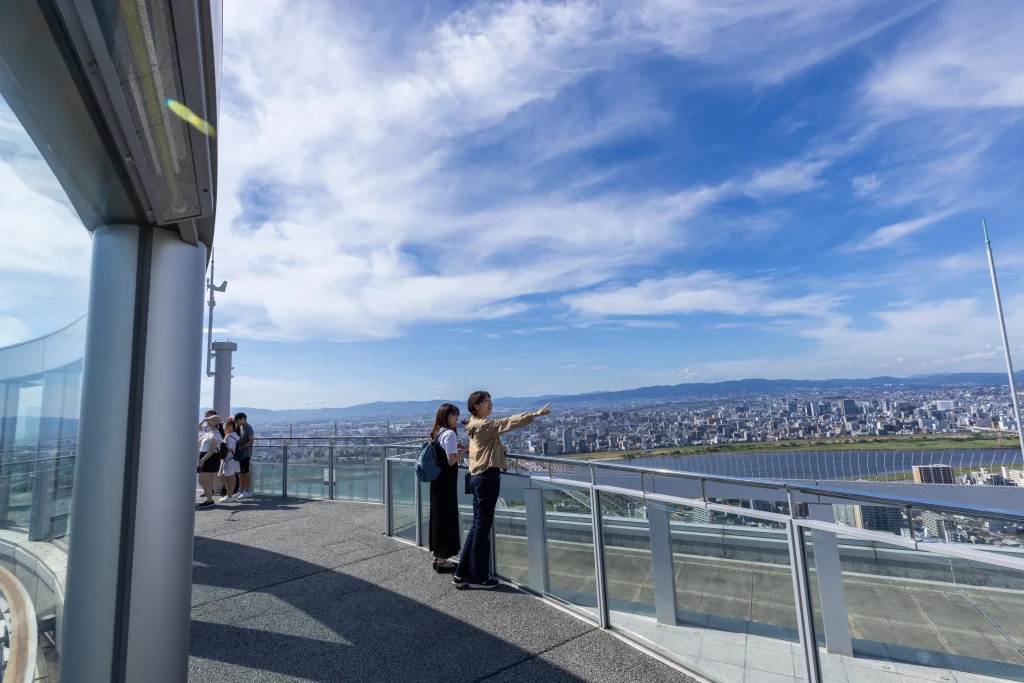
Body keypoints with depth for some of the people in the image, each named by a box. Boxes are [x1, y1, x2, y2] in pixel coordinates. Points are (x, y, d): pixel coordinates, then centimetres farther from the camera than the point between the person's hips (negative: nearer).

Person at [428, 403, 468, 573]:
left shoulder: (436, 433, 11)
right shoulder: (450, 434, -17)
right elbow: (451, 461, -20)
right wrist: (464, 449, -9)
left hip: (437, 481, 9)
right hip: (446, 482, -9)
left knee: (438, 516, 16)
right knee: (447, 517, 1)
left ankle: (438, 557, 28)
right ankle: (442, 561, 10)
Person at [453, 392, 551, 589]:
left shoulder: (478, 425, 17)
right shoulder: (482, 425, -15)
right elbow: (507, 423, -25)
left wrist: (500, 448, 10)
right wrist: (535, 414, -30)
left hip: (481, 477, 10)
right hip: (487, 478, -10)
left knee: (478, 526, 14)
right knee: (483, 527, -1)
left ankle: (462, 574, 21)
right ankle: (477, 577, 11)